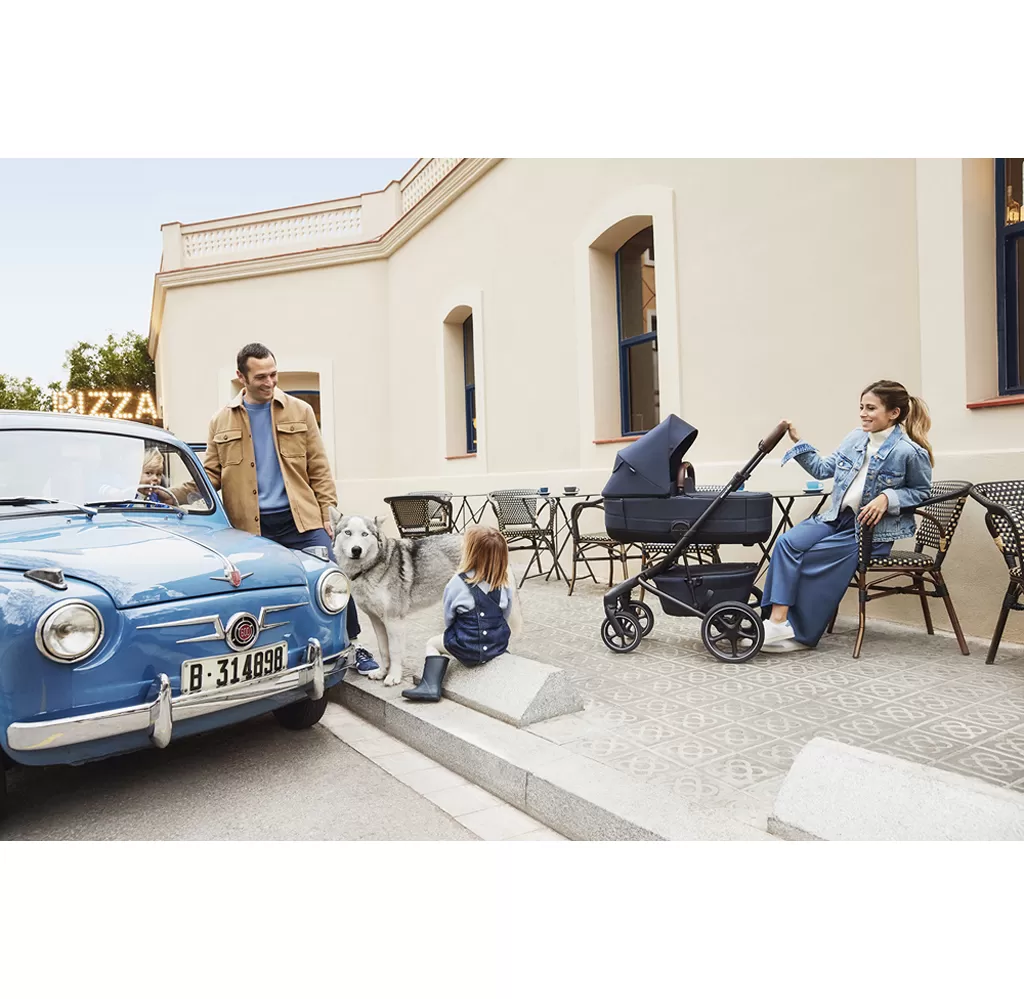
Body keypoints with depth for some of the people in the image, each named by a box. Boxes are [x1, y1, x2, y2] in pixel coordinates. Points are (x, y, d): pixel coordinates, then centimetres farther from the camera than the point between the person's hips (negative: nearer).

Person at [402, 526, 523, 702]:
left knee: (433, 643, 21)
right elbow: (507, 614, 4)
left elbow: (448, 618, -1)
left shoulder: (457, 582, -15)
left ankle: (431, 685, 4)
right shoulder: (506, 580, -7)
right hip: (499, 644, 5)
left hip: (468, 649, -4)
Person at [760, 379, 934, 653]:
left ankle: (799, 633, -6)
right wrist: (798, 442, 6)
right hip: (837, 518, 6)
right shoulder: (855, 439, 8)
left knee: (811, 560, -21)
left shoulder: (909, 452, -11)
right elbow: (823, 469, 12)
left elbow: (922, 491, -1)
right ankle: (777, 620, -23)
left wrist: (887, 498, -17)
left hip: (871, 530, -6)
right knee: (786, 543, -19)